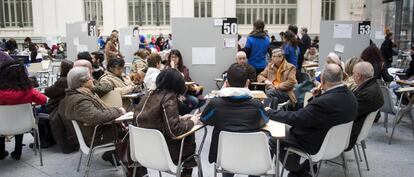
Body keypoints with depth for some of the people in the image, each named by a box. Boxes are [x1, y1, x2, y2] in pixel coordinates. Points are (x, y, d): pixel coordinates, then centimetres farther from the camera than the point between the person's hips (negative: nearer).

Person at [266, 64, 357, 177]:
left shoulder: (324, 102, -35)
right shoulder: (351, 97, -8)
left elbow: (295, 118, -27)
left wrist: (270, 112, -15)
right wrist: (318, 97, -4)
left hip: (317, 145, -9)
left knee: (274, 141, 5)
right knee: (290, 130, 26)